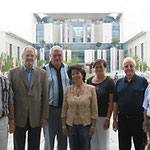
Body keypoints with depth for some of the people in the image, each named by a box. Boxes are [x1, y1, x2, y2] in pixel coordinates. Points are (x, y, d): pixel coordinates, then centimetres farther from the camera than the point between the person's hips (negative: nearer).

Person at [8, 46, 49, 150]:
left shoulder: (42, 73, 5)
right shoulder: (13, 72, 4)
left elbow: (45, 96, 3)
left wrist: (45, 116, -3)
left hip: (36, 118, 1)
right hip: (19, 118, 0)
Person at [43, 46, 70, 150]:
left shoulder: (67, 68, 9)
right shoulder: (45, 70, -3)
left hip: (65, 108, 3)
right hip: (50, 109, -3)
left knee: (63, 140, 12)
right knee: (49, 140, 2)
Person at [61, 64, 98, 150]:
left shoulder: (91, 89, -4)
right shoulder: (68, 89, 2)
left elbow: (94, 109, -3)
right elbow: (64, 108, 6)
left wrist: (93, 126, -7)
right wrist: (64, 125, 5)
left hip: (85, 124, -2)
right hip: (71, 124, 2)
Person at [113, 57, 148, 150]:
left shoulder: (143, 81, -1)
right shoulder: (119, 82, 9)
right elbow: (115, 102, 11)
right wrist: (114, 119, 8)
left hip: (138, 119, -3)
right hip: (122, 119, 3)